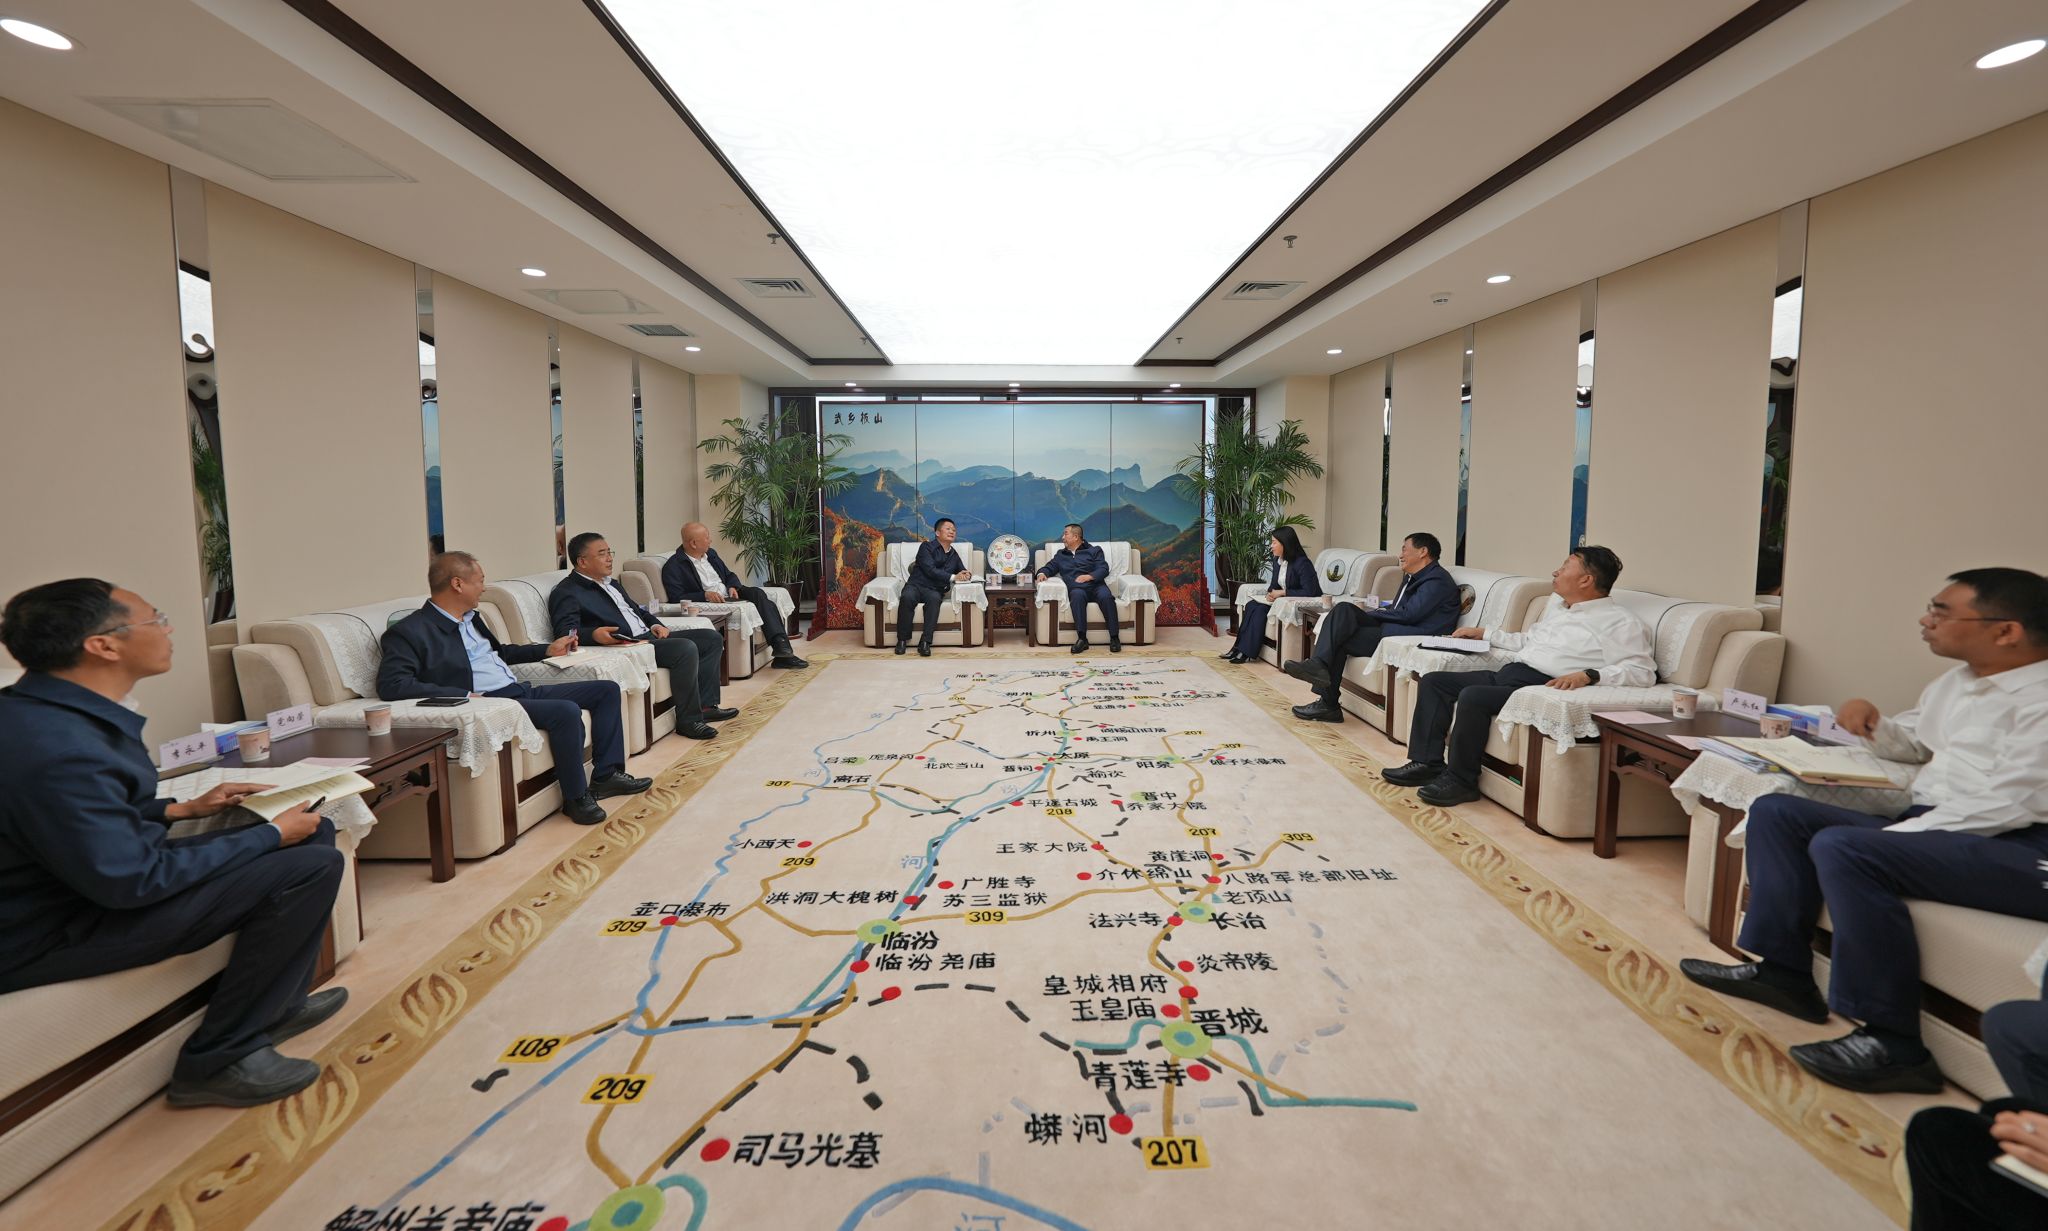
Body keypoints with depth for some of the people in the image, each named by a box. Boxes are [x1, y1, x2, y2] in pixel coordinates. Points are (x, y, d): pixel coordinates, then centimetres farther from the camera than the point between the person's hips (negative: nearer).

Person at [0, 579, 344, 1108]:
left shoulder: (43, 709, 1)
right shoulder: (55, 748, -30)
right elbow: (130, 882, -26)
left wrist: (182, 809, 8)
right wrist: (273, 836, -17)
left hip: (98, 878, 10)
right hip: (53, 934, -10)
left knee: (314, 829, 8)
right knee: (311, 866, -23)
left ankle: (276, 1001, 18)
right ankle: (216, 1060, -7)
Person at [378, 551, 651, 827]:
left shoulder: (470, 618, 17)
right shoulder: (411, 631, -9)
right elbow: (390, 685, -20)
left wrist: (548, 650, 29)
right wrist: (464, 695, -24)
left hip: (521, 690, 9)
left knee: (607, 689, 5)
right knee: (566, 711, -32)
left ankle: (606, 775, 5)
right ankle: (576, 796, -15)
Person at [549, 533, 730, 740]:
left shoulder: (610, 583, 25)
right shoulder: (566, 593, -5)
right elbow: (565, 631, -18)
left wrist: (655, 624, 11)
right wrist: (594, 634, -38)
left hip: (648, 636, 10)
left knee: (712, 638, 3)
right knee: (686, 649, -30)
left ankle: (705, 705, 1)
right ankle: (688, 719, -20)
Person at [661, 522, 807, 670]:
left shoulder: (710, 554, 18)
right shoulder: (673, 567, -5)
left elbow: (730, 575, 23)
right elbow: (677, 599, -12)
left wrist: (733, 587, -1)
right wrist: (705, 595, -25)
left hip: (729, 596, 7)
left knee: (757, 592, -24)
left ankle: (781, 648, -33)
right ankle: (783, 651, -31)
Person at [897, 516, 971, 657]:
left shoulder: (954, 555, 21)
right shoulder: (927, 547, 3)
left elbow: (963, 571, 30)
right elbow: (930, 570, -10)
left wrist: (966, 575, 4)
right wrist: (953, 577, -14)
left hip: (935, 591, 3)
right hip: (915, 585, -3)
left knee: (934, 599, -35)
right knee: (907, 598, -38)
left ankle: (925, 642, -40)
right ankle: (902, 640, -25)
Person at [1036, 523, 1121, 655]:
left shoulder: (1094, 550, 19)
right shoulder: (1060, 555, 30)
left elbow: (1104, 569, 5)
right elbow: (1049, 567, 27)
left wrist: (1089, 576, -14)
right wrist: (1042, 573, 2)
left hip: (1096, 585, -1)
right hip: (1076, 588, 1)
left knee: (1106, 596, -36)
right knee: (1077, 595, -38)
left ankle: (1114, 637, -34)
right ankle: (1082, 638, -44)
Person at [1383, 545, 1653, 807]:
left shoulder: (1618, 622, -5)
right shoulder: (1557, 603, 22)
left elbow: (1643, 672, -14)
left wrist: (1588, 675, -26)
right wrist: (1484, 633, 30)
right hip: (1508, 673, 9)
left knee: (1472, 696, -33)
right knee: (1433, 681, -2)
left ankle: (1461, 780, -17)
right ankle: (1428, 763, -5)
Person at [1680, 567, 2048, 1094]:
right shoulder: (1956, 681, 17)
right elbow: (1911, 743, 33)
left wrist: (1897, 834, -21)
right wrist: (1875, 726, 10)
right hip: (1931, 826, 10)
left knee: (1842, 847, -32)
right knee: (1776, 811, 2)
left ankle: (1894, 1042, -22)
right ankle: (1783, 969, 4)